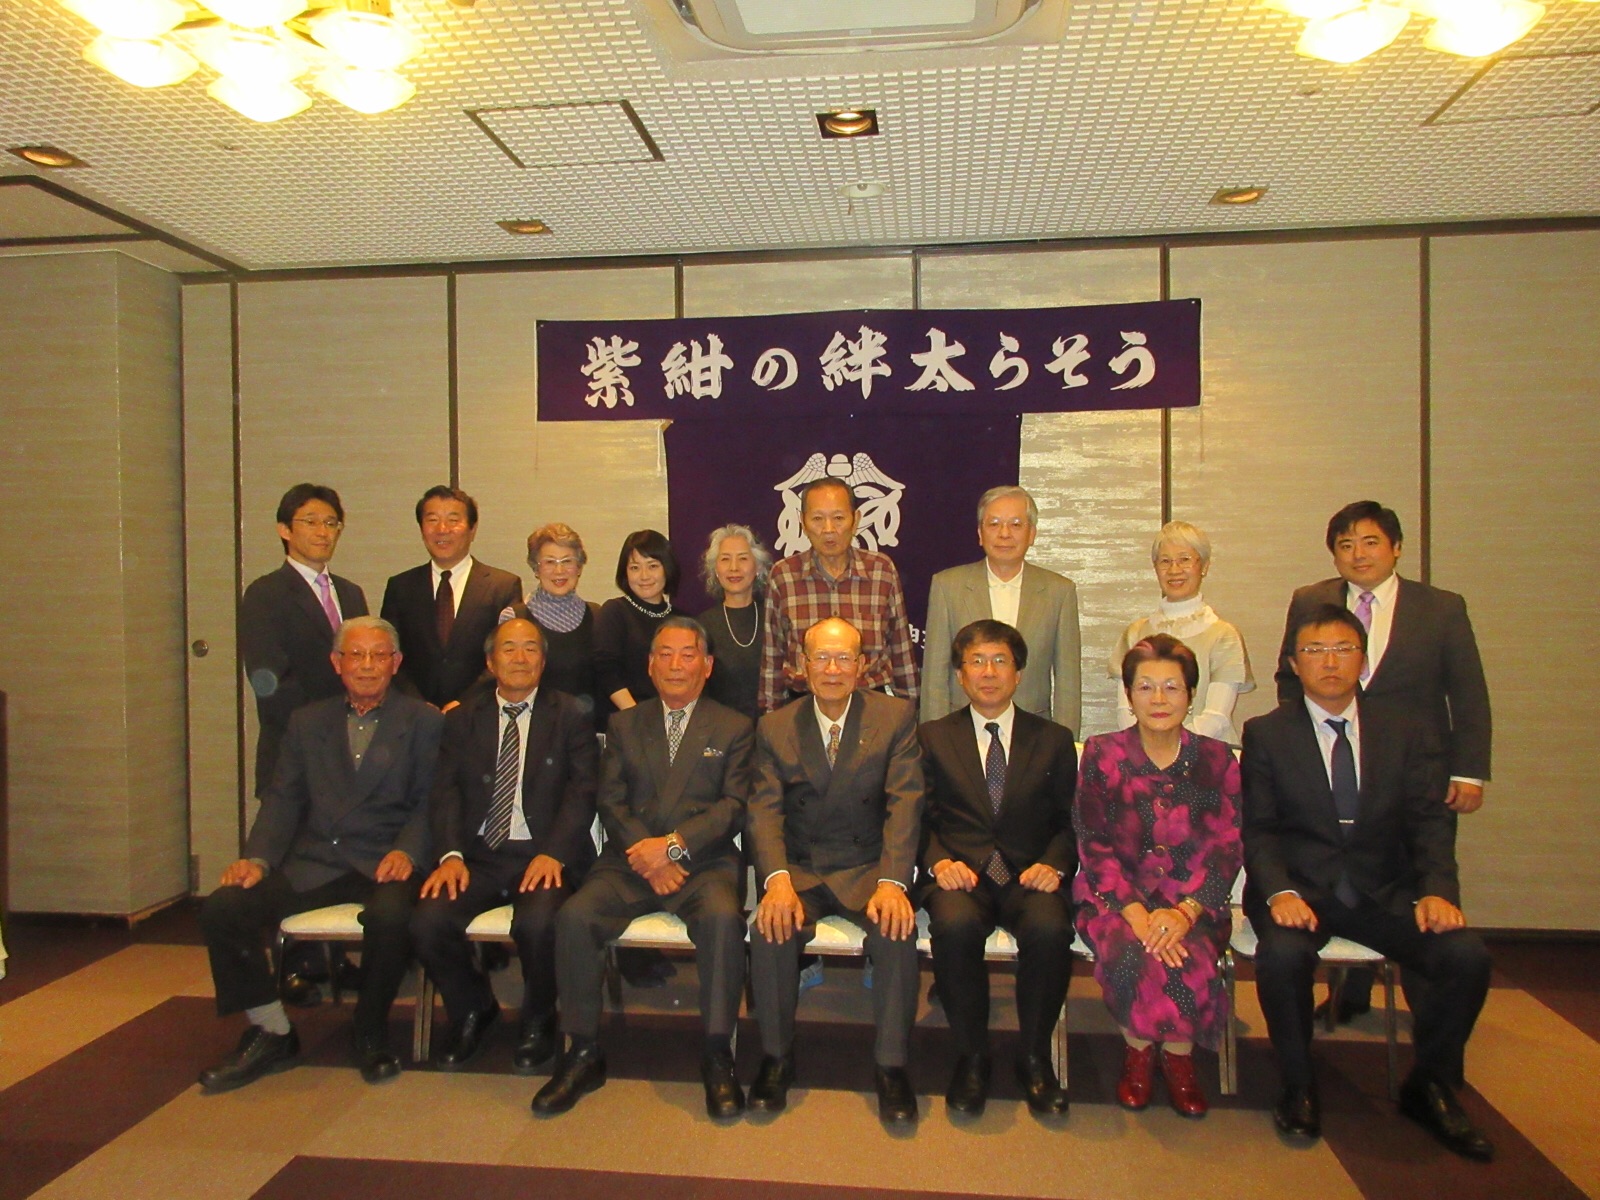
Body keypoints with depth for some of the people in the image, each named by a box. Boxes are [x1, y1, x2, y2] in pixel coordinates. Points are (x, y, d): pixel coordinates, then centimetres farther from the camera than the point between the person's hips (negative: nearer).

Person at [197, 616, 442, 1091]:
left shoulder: (423, 722, 8)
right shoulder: (306, 722, 19)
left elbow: (429, 801, 0)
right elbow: (282, 799, 12)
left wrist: (406, 851, -18)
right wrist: (257, 858, -5)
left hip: (382, 863, -4)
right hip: (312, 864, 4)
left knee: (390, 915, -35)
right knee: (221, 907, -17)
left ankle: (371, 1033, -5)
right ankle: (272, 1034, 2)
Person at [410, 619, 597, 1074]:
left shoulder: (570, 717, 6)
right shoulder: (463, 719, 15)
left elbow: (582, 794, -4)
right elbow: (446, 793, 5)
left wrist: (553, 854, -19)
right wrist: (451, 855, -12)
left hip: (543, 855, -3)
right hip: (478, 855, 3)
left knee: (538, 923, -31)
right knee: (428, 921, -22)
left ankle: (537, 1022, 3)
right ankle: (473, 1010, 11)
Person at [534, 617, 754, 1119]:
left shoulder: (734, 728, 12)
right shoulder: (624, 725, 19)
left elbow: (734, 805, 0)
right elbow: (610, 802, 8)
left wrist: (674, 845, -15)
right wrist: (646, 856, -10)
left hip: (704, 861, -2)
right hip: (629, 863, 2)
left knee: (724, 917, -34)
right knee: (573, 917, -24)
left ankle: (717, 1055, -19)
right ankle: (583, 1052, -9)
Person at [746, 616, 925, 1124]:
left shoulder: (896, 716, 0)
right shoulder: (775, 727, 5)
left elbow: (905, 805, -10)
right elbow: (765, 811, -5)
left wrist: (892, 882, -25)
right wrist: (777, 880, -23)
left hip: (868, 867, -1)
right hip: (799, 868, 1)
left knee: (897, 927, -30)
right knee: (771, 928, -27)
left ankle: (891, 1064, -11)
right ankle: (776, 1057, -4)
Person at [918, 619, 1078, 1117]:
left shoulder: (1054, 741, 15)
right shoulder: (933, 737, 14)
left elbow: (1070, 822, 11)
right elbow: (921, 819, 9)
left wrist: (1052, 864, -9)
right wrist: (939, 862, -11)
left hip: (1028, 875, 1)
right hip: (960, 873, 0)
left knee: (1050, 928, -32)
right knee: (956, 924, -34)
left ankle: (1034, 1057, -7)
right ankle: (971, 1057, -10)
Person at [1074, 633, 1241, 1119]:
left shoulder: (1215, 759, 6)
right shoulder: (1102, 755, 3)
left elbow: (1226, 847, 0)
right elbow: (1094, 844, -2)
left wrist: (1185, 912, -16)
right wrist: (1135, 911, -17)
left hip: (1193, 902, 1)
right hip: (1116, 896, -1)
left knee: (1189, 956, -32)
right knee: (1134, 956, -32)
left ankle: (1178, 1055, -2)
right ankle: (1138, 1049, -1)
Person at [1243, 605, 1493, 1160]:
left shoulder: (1409, 729, 9)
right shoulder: (1266, 734, 3)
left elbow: (1429, 821, 2)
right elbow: (1257, 829, -2)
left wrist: (1437, 890, -16)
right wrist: (1279, 892, -21)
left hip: (1384, 891, 3)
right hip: (1300, 888, -2)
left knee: (1467, 955, -22)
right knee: (1284, 953, -33)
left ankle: (1428, 1089, 5)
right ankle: (1299, 1088, -5)